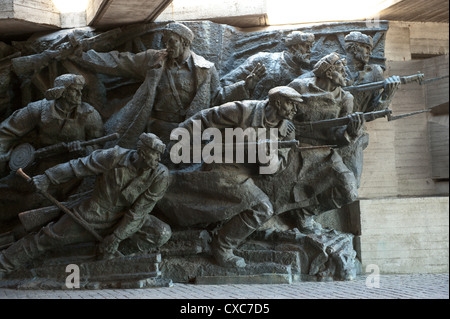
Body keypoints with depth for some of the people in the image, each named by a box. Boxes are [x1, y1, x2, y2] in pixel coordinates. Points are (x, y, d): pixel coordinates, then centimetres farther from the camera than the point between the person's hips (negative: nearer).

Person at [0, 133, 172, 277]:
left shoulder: (160, 176, -22)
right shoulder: (115, 157, -24)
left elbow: (139, 212, -18)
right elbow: (79, 166, -12)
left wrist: (116, 237, -18)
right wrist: (48, 178, -9)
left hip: (127, 219, 1)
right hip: (95, 213, -1)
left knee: (162, 233, -21)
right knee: (49, 236, 3)